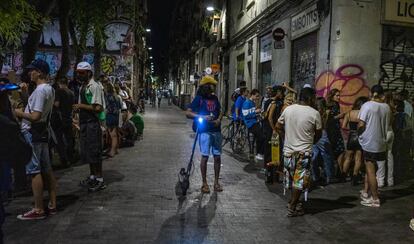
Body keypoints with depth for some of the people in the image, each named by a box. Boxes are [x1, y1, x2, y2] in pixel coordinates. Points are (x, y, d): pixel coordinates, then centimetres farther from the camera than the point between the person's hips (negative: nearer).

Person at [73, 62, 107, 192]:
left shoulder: (94, 86, -14)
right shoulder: (82, 87, 15)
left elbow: (98, 108, -21)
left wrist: (82, 106, -16)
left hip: (93, 123, -9)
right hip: (84, 122, 9)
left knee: (94, 151, -4)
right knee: (87, 151, 16)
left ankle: (99, 179, 6)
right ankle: (92, 176, 29)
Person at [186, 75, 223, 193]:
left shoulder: (214, 98, 12)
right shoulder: (199, 98, -5)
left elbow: (220, 111, 21)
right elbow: (188, 113, -10)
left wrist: (219, 119, -1)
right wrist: (203, 117, -19)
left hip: (216, 131, 6)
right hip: (205, 131, -5)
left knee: (217, 157, 7)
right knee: (205, 156, -2)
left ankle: (216, 182, 19)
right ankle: (204, 183, 10)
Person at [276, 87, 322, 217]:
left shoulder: (288, 109, 0)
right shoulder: (314, 113, -10)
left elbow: (278, 127, 6)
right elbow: (318, 134, 0)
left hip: (288, 150, 5)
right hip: (304, 152, -4)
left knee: (292, 178, 18)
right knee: (299, 181, 4)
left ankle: (293, 202, 30)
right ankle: (292, 208, 9)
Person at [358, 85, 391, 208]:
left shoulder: (367, 106, -14)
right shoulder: (386, 107, 2)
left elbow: (361, 125, -16)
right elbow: (387, 124, 12)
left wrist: (359, 133, 3)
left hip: (369, 143, -6)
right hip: (381, 142, 6)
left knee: (370, 171, 1)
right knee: (369, 168, 20)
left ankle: (375, 199, 6)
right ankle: (366, 192, 28)